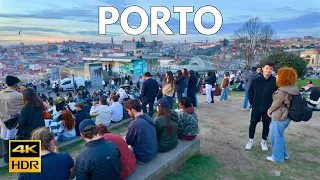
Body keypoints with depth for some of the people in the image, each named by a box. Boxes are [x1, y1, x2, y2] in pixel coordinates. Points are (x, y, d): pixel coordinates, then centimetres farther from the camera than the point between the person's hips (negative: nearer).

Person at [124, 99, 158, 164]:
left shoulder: (134, 123, -26)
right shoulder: (149, 118, -2)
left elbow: (128, 142, -11)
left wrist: (126, 138, 9)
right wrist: (127, 137, 12)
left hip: (143, 158, -7)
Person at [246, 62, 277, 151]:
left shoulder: (275, 81, -7)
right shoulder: (256, 80, -4)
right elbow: (250, 92, 4)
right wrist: (253, 103, 1)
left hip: (268, 109, 0)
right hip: (256, 108, 1)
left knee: (266, 125, 12)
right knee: (253, 123, 10)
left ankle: (264, 141, 31)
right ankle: (250, 140, 27)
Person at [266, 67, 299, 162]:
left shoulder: (283, 91, -25)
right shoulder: (290, 88, 4)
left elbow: (277, 103, -15)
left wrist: (270, 110, 2)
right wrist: (271, 110, 13)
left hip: (279, 117, -9)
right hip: (284, 116, 9)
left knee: (276, 137, 7)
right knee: (279, 136, 23)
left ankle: (277, 157, 22)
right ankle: (283, 154, 37)